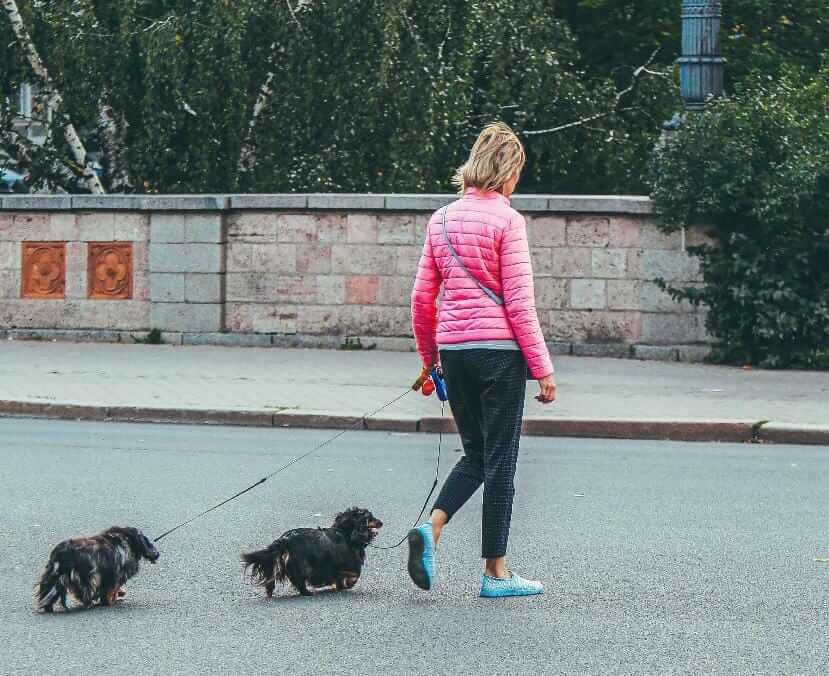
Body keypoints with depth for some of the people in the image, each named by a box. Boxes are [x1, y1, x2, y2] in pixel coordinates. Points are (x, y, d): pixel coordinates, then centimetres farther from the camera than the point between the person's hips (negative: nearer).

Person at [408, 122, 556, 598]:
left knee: (476, 454, 18)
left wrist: (430, 357, 23)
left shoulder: (442, 220, 9)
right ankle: (496, 572, 8)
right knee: (500, 461, 3)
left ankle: (431, 529, -5)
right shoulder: (507, 220, -9)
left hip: (454, 351, 6)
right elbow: (519, 303, -11)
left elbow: (422, 298, 11)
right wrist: (543, 367, -7)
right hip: (499, 349, -6)